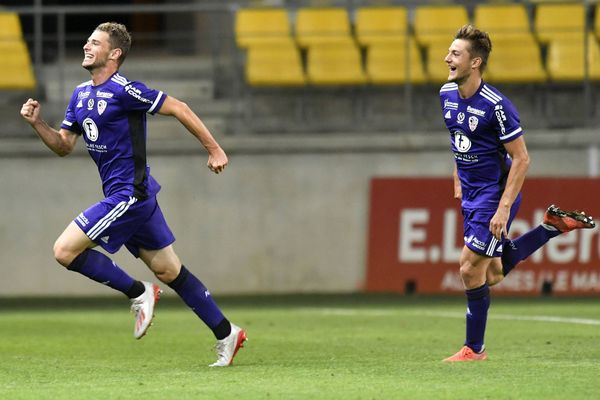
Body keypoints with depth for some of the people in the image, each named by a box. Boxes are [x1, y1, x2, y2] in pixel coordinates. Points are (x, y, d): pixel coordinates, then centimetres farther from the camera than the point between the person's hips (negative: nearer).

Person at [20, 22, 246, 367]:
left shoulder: (123, 91, -15)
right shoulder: (81, 94, 13)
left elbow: (178, 108, -13)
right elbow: (64, 145, 17)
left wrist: (214, 149, -11)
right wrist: (37, 122, 0)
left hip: (128, 195, -9)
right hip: (132, 196, 9)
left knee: (65, 250, -12)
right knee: (168, 270, 12)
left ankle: (138, 292, -1)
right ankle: (226, 334, 18)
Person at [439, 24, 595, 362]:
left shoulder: (496, 106, -23)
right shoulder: (447, 94, 0)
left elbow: (521, 158, -19)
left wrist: (504, 208, -23)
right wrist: (458, 182, 19)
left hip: (497, 193, -8)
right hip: (471, 194, 8)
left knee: (471, 268, -7)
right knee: (493, 275, 12)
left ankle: (474, 348, 8)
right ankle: (553, 225, 27)